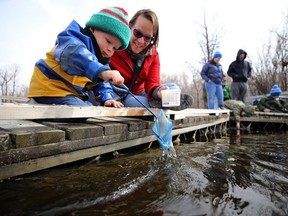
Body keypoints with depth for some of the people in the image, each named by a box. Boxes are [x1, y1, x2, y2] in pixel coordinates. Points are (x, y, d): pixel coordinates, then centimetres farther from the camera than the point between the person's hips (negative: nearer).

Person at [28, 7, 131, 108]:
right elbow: (74, 55, -37)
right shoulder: (73, 41, -13)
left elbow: (101, 84, 10)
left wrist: (106, 98, -11)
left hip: (75, 94, 9)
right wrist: (102, 71, -52)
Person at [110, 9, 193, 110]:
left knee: (173, 87, -11)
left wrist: (157, 91, -36)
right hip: (117, 97, -4)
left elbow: (152, 83, -11)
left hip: (139, 95, 4)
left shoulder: (153, 55, -3)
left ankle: (156, 102, -39)